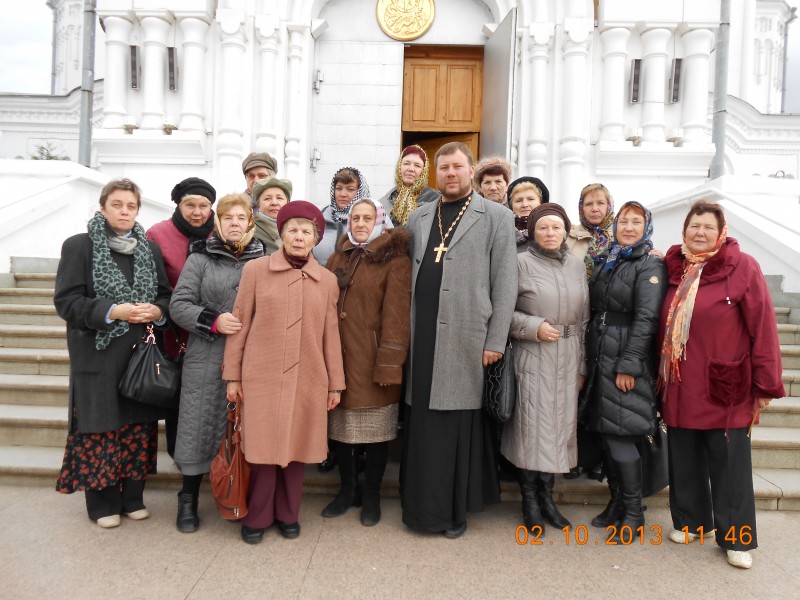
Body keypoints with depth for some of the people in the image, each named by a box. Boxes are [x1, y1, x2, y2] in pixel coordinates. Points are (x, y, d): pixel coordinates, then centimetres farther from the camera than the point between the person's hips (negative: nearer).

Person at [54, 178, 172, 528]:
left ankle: (133, 496, 23)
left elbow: (166, 296, 13)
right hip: (98, 356, -3)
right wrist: (112, 311, -19)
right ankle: (102, 502, 19)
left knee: (138, 426, 8)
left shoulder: (150, 249, 11)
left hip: (141, 354, 3)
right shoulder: (79, 246, 0)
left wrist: (157, 311, -9)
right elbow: (66, 301, -6)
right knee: (101, 428, 3)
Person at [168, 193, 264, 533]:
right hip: (206, 361, -1)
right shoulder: (201, 258, 5)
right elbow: (178, 305, 0)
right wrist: (213, 321, -14)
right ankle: (189, 500, 24)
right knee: (200, 427, 6)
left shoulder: (263, 260, 7)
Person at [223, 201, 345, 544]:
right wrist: (232, 375, 0)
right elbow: (240, 325, 2)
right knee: (263, 448, 4)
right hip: (262, 378, -2)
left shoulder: (327, 280, 6)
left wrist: (335, 383, 8)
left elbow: (331, 334, 8)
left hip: (308, 380, 2)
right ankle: (257, 517, 25)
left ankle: (288, 514, 30)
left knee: (296, 447, 10)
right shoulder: (255, 270, 0)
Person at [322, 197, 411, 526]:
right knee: (340, 424, 13)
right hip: (338, 355, 5)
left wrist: (389, 363, -17)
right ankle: (347, 488, 32)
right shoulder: (338, 257, 12)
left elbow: (396, 315, -12)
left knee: (376, 428, 7)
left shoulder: (394, 260, -6)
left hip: (371, 358, -5)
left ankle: (372, 494, 26)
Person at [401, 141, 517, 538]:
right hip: (421, 338, 3)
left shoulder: (496, 217, 4)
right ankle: (423, 507, 22)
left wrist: (496, 341, -6)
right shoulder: (418, 218, 16)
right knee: (421, 425, 8)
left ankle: (456, 510, 19)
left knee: (460, 424, 3)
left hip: (466, 339, -3)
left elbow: (504, 284, -1)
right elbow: (407, 277, 15)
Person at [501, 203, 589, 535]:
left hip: (568, 359, 5)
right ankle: (530, 502, 13)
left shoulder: (577, 266, 11)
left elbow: (584, 319, 13)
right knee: (532, 426, -2)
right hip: (533, 358, -4)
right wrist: (534, 327, -16)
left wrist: (582, 365, 11)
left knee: (561, 425, 8)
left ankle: (547, 496, 23)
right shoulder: (521, 263, -3)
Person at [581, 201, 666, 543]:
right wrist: (588, 358, 11)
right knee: (605, 434, 11)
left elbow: (646, 319, -13)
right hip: (599, 357, 7)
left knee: (621, 437, -5)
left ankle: (633, 513, 11)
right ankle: (616, 503, 26)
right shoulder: (605, 262, 15)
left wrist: (628, 366, -18)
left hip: (628, 361, -7)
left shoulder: (651, 265, -5)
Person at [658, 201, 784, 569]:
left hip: (725, 388, -4)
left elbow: (762, 327, -8)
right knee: (685, 460, 14)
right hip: (680, 387, 4)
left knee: (730, 462, 6)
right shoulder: (674, 267, 6)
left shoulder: (741, 267, -6)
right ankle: (690, 521, 32)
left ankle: (736, 538, 21)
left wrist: (765, 385, -8)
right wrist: (661, 376, 7)